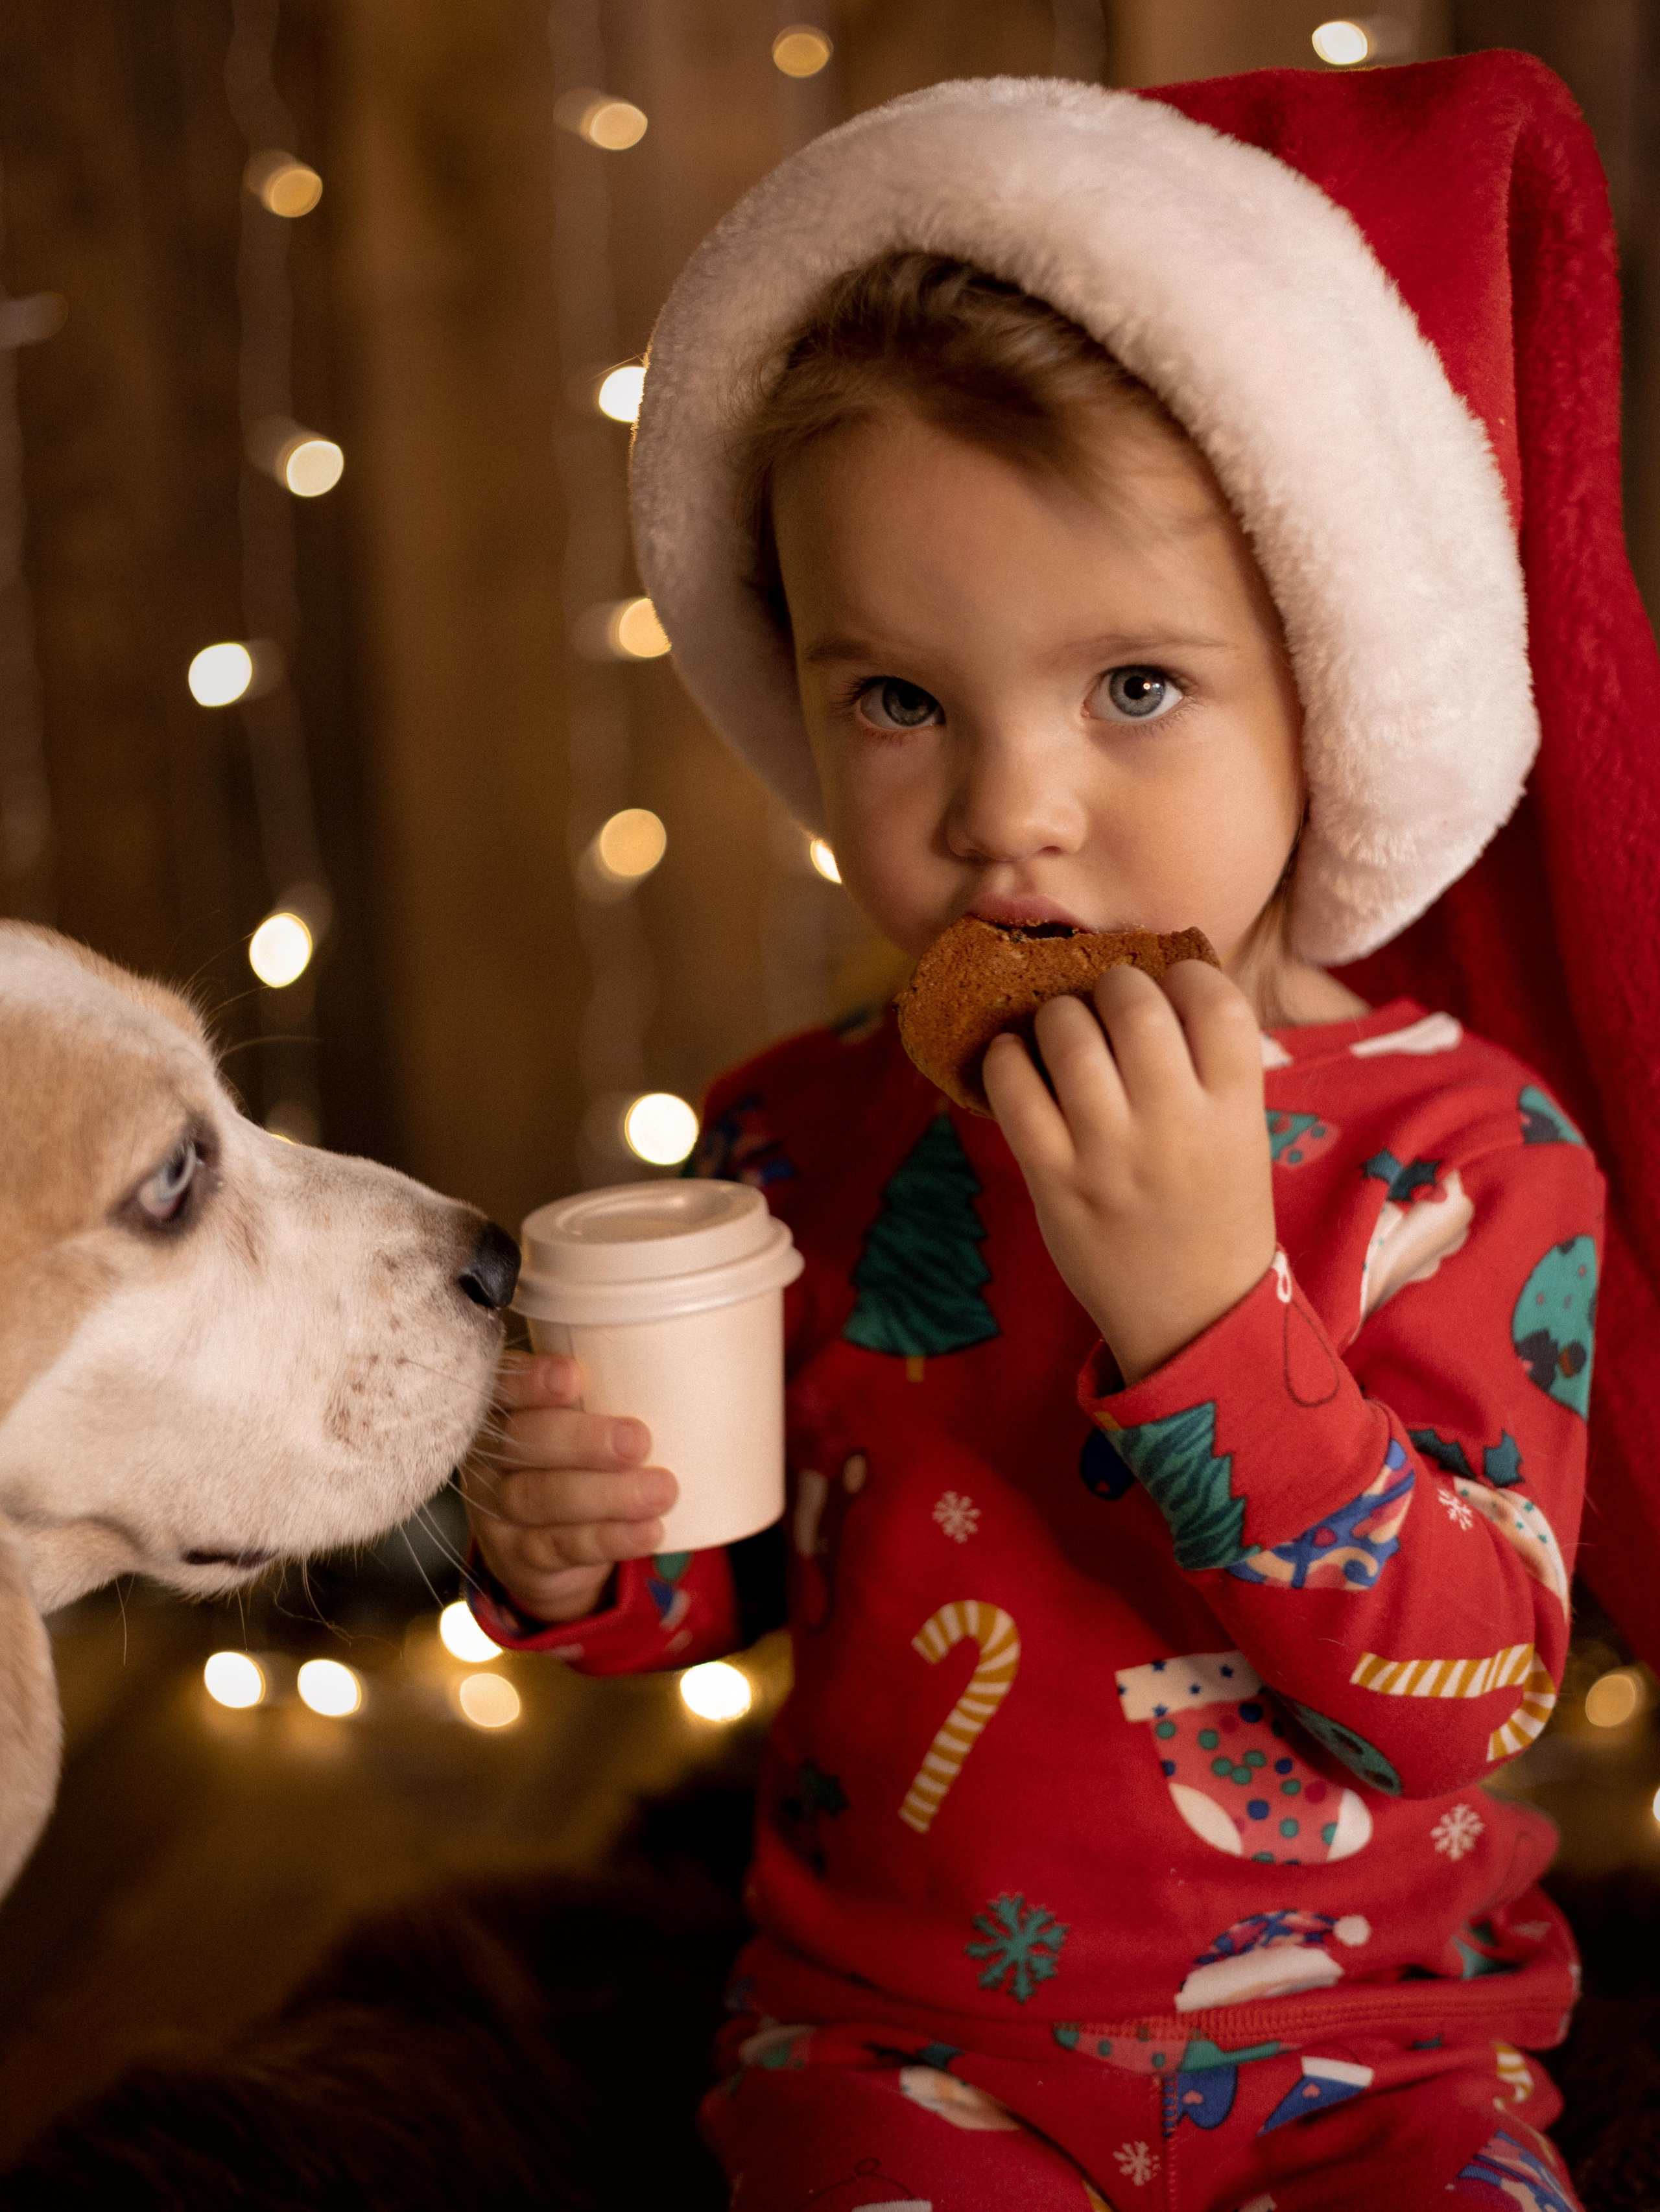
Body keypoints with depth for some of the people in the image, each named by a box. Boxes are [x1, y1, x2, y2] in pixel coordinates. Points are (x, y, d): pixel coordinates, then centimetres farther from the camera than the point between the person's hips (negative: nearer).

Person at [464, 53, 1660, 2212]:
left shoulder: (1470, 1151, -11)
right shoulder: (801, 1142, -3)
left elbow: (1467, 1695, -19)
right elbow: (721, 1576, 12)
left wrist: (1200, 1308, -29)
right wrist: (573, 1559, -11)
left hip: (1364, 2038, -1)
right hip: (902, 2032, 1)